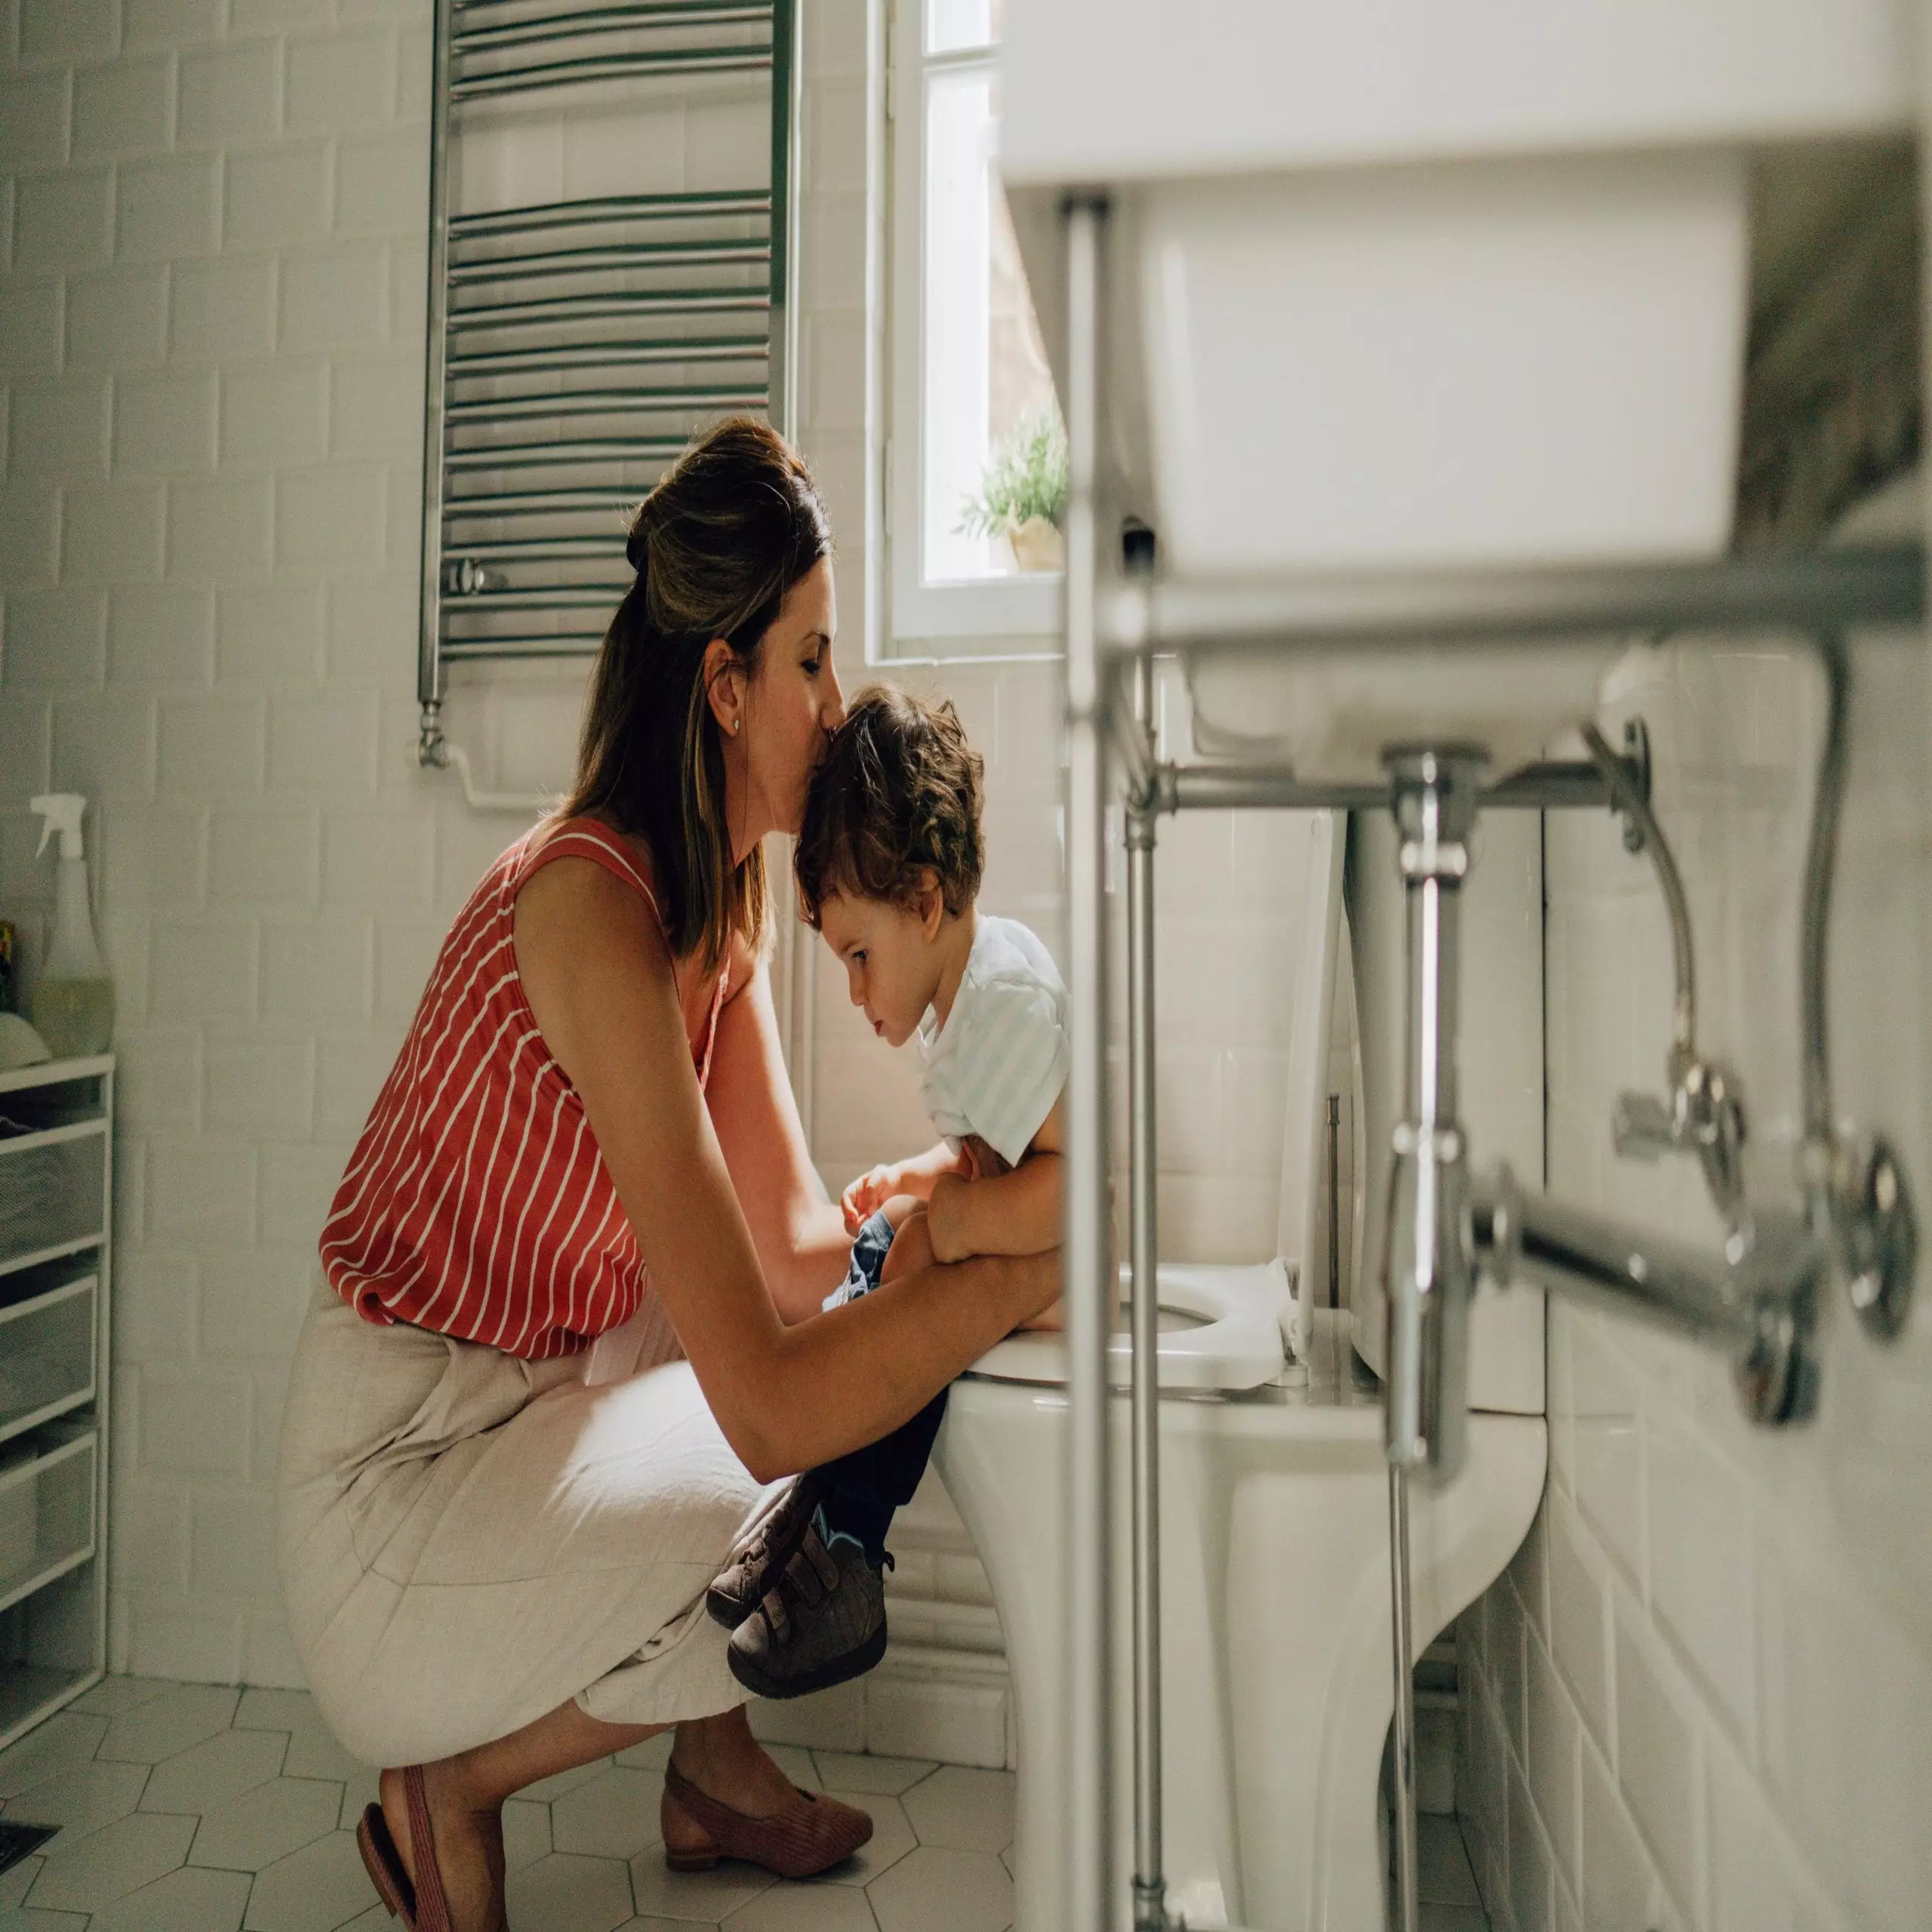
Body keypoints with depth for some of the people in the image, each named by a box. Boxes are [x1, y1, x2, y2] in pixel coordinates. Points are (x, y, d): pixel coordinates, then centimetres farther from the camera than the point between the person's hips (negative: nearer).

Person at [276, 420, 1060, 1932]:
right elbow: (769, 1411, -31)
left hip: (541, 1397, 8)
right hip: (394, 1475, -8)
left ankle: (714, 1764, 18)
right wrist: (1028, 1260, -24)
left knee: (869, 1322, 6)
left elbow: (791, 1242, 0)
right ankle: (455, 1785, 7)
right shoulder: (590, 903, -28)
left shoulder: (725, 899, 0)